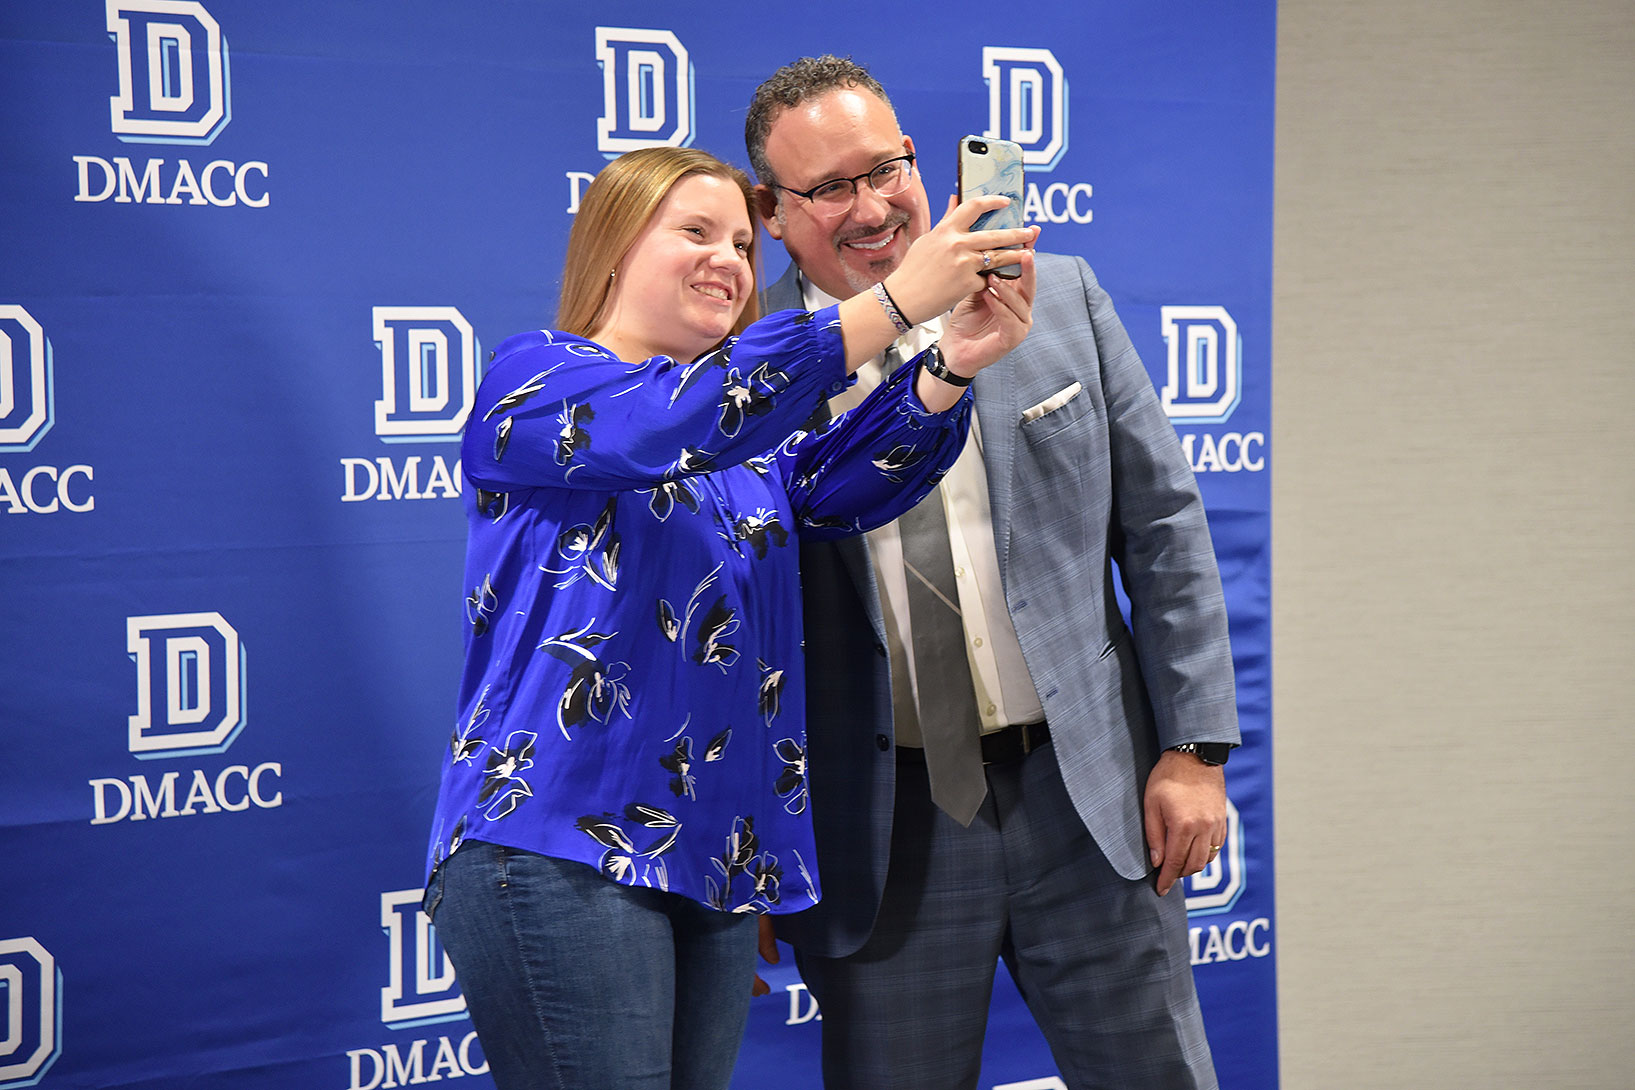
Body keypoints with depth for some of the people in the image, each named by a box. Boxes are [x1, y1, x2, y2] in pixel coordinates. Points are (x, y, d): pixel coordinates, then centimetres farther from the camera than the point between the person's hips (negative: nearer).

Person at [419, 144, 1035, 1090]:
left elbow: (845, 481, -2)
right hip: (559, 845, -7)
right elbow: (671, 423, -23)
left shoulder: (750, 440, 19)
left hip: (718, 862, 7)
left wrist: (954, 364, -20)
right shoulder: (535, 377, -2)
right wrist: (893, 302, -28)